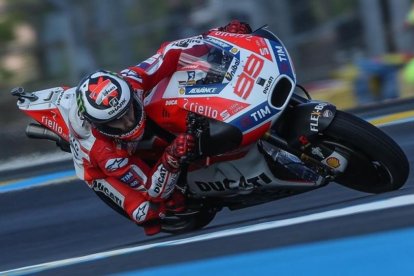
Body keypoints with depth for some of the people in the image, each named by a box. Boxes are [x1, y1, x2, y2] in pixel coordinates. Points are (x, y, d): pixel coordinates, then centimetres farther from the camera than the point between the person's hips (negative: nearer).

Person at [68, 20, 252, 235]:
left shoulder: (125, 84, -37)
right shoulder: (103, 152, -46)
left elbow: (168, 53, -23)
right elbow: (154, 190, -38)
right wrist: (172, 159, -56)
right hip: (102, 169, -5)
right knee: (146, 212, -27)